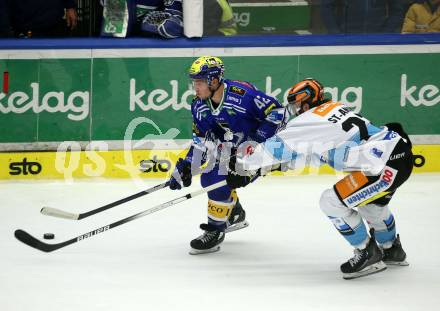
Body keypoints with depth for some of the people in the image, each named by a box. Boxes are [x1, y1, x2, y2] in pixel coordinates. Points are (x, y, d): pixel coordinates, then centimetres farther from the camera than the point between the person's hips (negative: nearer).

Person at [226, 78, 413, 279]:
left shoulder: (311, 120, -5)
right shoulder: (335, 108, 20)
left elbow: (279, 147, -4)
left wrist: (245, 168, 4)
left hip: (387, 163, -10)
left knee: (332, 201, -4)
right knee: (370, 202, 32)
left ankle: (368, 255, 5)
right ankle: (392, 250, 45)